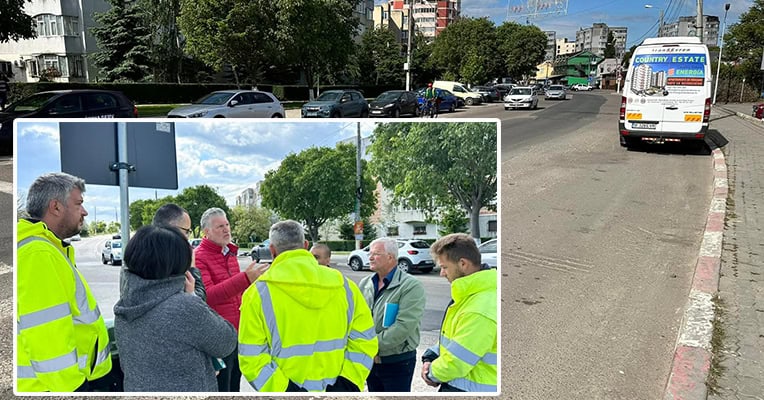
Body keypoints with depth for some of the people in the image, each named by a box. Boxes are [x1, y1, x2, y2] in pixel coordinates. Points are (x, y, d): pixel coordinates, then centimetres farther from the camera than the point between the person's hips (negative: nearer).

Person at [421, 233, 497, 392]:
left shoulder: (480, 311, -28)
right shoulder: (471, 294, 6)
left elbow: (456, 362, -24)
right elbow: (453, 337, 16)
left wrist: (433, 374, -6)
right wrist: (430, 358, 2)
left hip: (469, 388, -9)